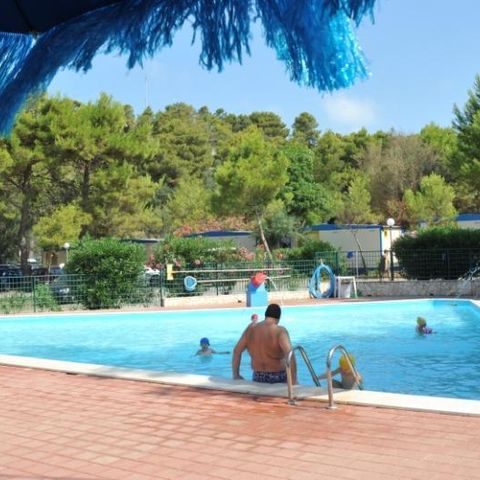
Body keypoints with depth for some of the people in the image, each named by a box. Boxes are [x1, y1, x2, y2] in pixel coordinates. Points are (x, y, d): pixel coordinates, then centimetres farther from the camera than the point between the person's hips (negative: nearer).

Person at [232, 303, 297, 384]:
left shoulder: (251, 328, 1)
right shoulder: (280, 331, -14)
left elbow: (236, 351, 6)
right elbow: (289, 354, -28)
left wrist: (236, 375, 13)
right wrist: (294, 380, -28)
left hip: (258, 378, 4)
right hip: (278, 379, -4)